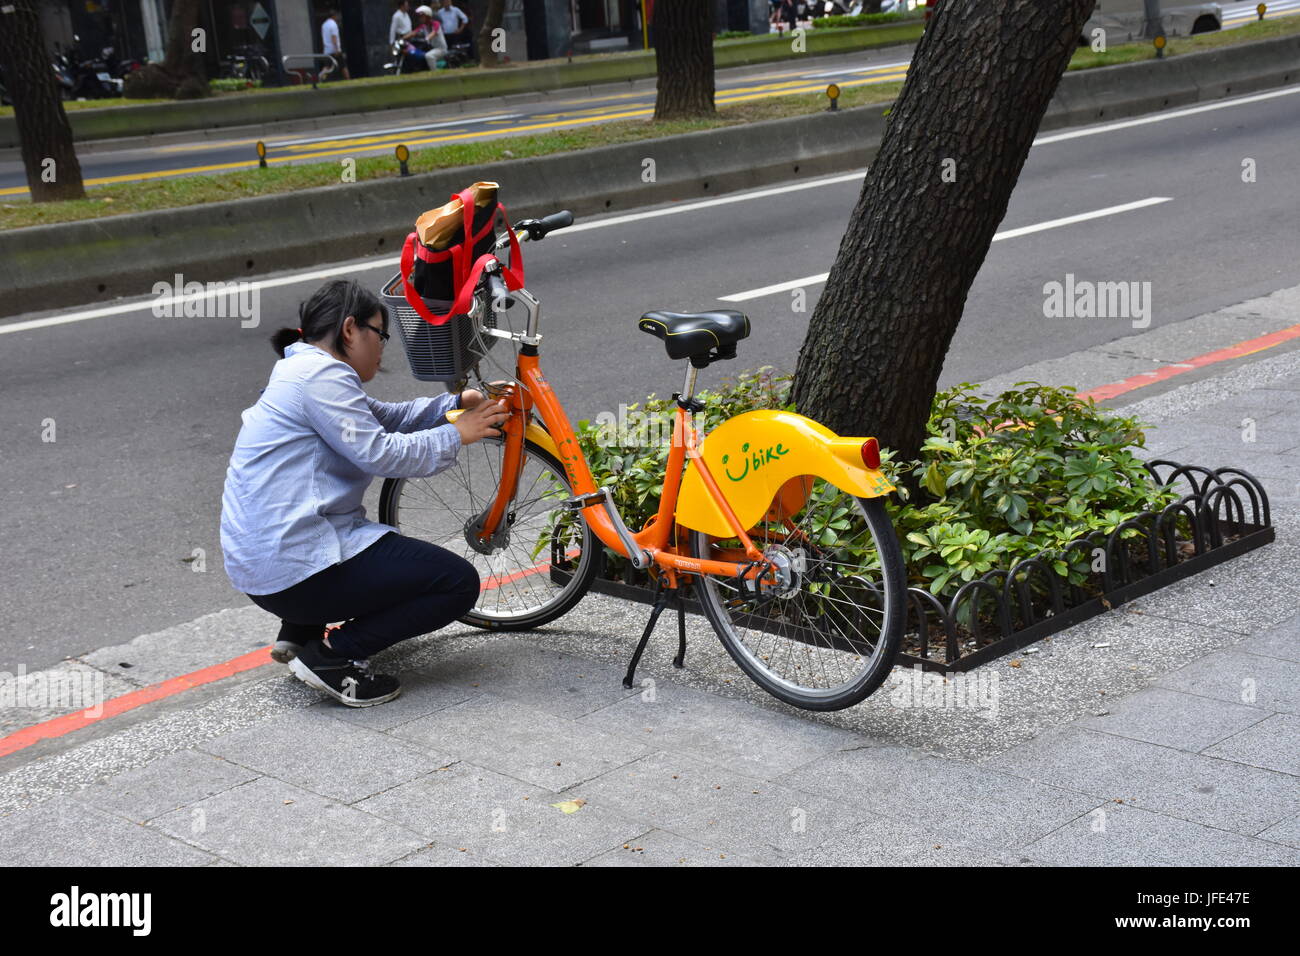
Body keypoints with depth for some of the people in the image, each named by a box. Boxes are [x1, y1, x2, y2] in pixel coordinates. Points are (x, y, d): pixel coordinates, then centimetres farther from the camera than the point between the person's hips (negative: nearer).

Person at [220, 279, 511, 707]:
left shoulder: (300, 371, 19)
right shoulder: (320, 375, -14)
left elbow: (384, 418, 19)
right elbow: (381, 453, -18)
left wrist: (455, 405, 9)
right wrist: (456, 435, -6)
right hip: (296, 568, -11)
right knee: (458, 581, -5)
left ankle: (299, 632, 17)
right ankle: (332, 655, -9)